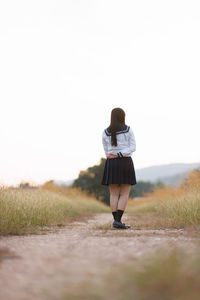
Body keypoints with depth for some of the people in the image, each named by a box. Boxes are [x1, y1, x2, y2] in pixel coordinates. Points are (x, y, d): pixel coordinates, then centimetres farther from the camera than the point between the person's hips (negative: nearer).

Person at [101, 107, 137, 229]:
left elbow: (107, 151, 10)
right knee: (125, 194, 1)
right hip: (126, 163, -2)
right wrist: (118, 155, -12)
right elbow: (133, 147, -8)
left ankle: (116, 220, 3)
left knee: (114, 194, 6)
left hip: (111, 164, 2)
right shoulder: (128, 130, -2)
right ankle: (118, 220, -12)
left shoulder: (105, 133, 3)